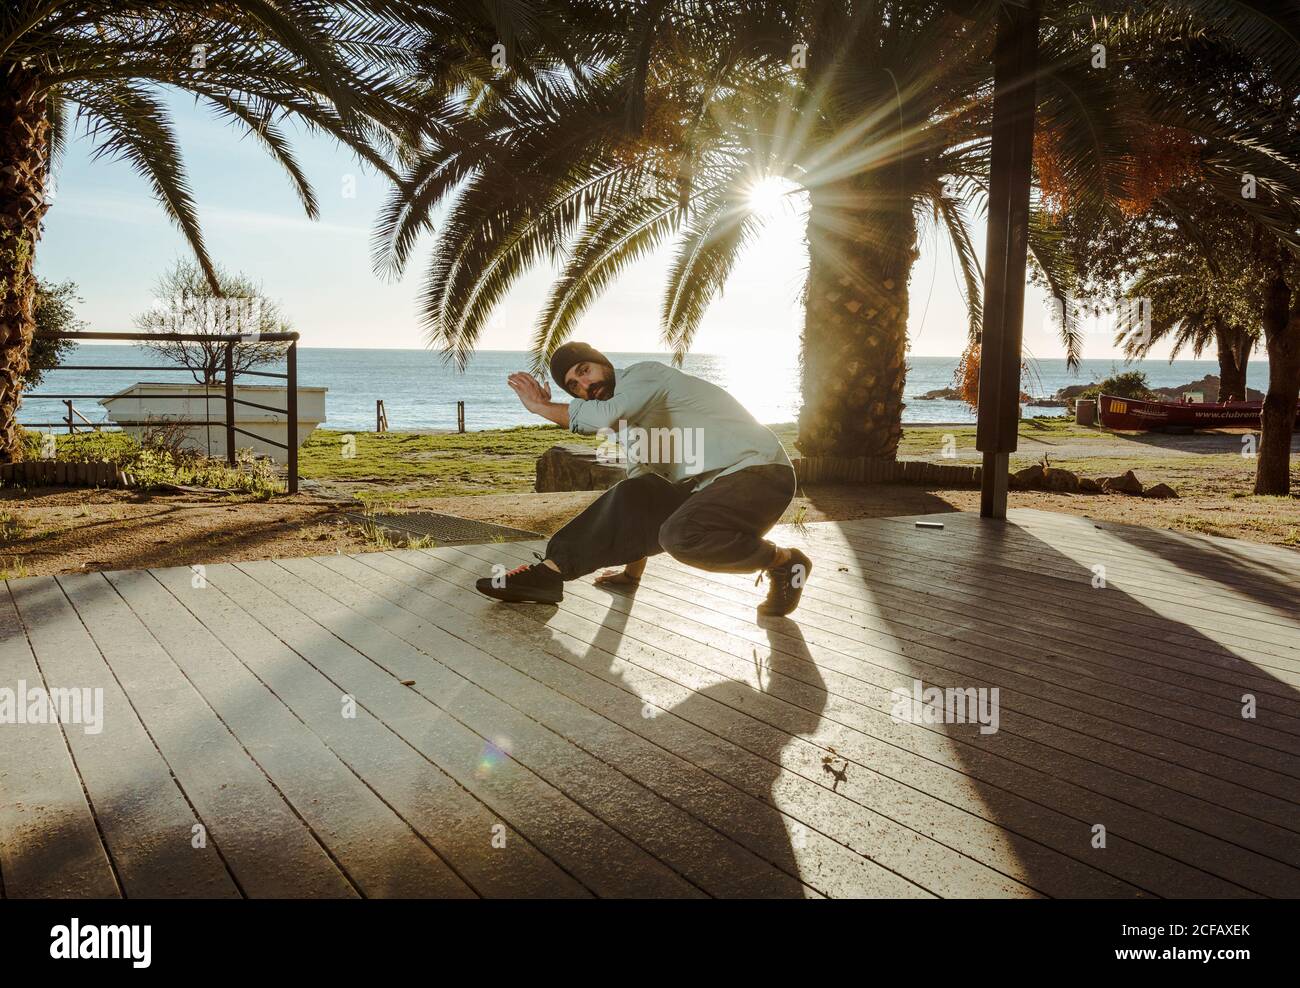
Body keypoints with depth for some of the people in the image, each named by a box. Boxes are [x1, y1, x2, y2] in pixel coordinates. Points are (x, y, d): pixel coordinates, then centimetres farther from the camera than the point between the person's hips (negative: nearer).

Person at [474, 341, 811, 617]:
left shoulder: (643, 374, -9)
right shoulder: (628, 418, 17)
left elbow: (605, 417, -30)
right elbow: (643, 490, 22)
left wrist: (542, 407, -14)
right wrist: (632, 568, 24)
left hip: (760, 473, -9)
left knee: (682, 535, -31)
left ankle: (785, 562, -12)